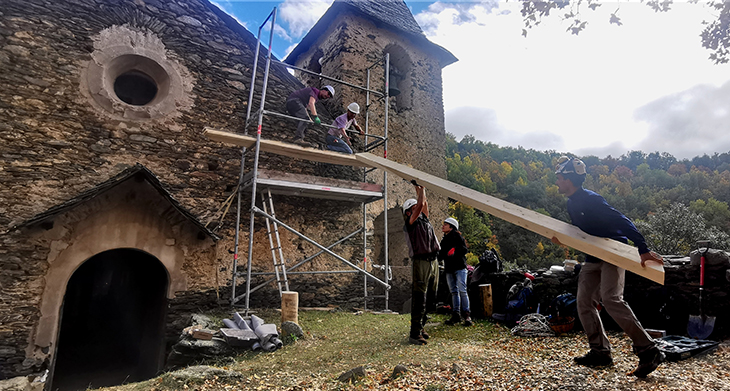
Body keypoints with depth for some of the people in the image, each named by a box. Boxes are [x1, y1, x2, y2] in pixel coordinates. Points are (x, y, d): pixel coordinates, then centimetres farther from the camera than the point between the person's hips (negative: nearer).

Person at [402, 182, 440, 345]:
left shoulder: (424, 219, 18)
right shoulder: (411, 222, -4)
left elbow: (424, 204, 19)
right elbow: (420, 205, -13)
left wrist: (420, 188, 17)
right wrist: (420, 188, -4)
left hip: (433, 261, 8)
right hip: (421, 262, -8)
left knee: (428, 298, 12)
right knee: (419, 299, -8)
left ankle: (420, 327, 23)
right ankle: (414, 334, -4)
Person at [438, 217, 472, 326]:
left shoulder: (457, 235, 1)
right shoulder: (444, 239, 22)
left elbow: (464, 249, -9)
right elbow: (441, 255, 25)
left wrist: (455, 250, -24)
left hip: (459, 266, -7)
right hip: (449, 268, 7)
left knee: (462, 290, -11)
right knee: (454, 292, 6)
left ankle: (466, 314, -4)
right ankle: (456, 314, 8)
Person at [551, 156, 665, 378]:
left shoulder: (591, 200, -20)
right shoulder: (572, 203, 8)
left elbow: (622, 222, -26)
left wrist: (643, 249, -32)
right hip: (593, 259, 9)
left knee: (611, 299, -23)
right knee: (584, 303, 4)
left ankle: (649, 351, -11)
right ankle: (601, 353, 13)